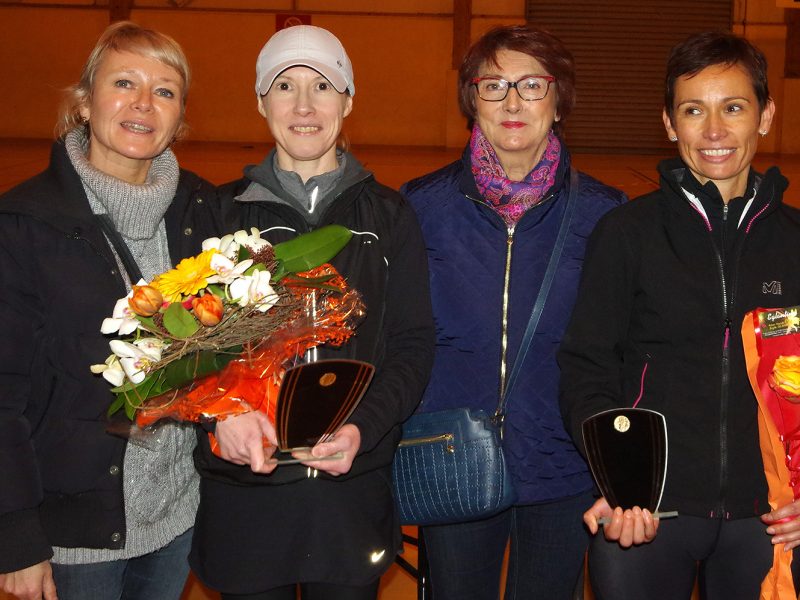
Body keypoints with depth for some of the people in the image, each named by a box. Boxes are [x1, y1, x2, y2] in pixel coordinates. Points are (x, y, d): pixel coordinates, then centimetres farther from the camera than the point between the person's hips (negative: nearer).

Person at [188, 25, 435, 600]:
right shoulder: (224, 210, 3)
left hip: (353, 483, 1)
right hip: (244, 485, 0)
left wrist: (363, 427, -16)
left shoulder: (389, 214, 4)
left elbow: (413, 344, 1)